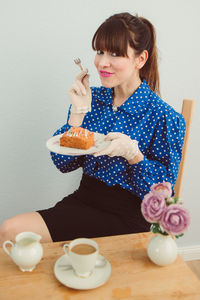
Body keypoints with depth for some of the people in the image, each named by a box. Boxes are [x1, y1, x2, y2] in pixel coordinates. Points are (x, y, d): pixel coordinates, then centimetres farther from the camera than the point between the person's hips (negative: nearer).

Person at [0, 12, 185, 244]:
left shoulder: (165, 117, -10)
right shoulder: (90, 99, 3)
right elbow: (64, 164, 2)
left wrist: (132, 152, -25)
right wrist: (78, 112, -9)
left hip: (127, 216, -4)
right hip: (84, 199, 5)